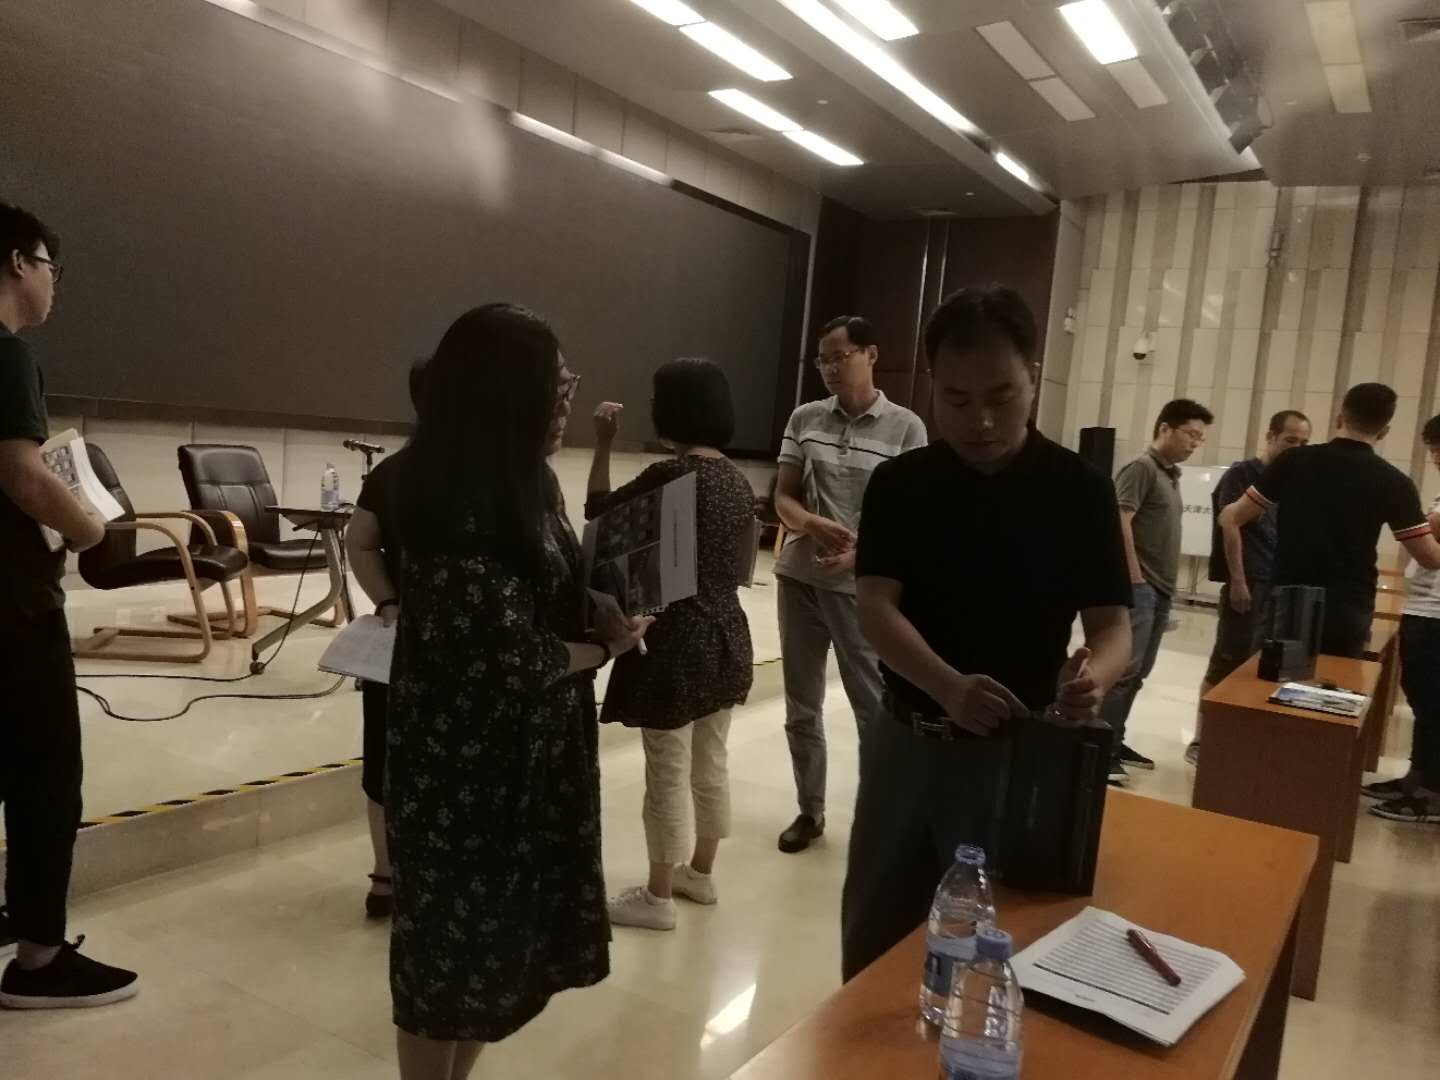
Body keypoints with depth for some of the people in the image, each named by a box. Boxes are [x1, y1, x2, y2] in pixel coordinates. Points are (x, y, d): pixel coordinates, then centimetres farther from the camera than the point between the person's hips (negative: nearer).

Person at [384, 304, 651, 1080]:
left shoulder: (527, 486, 4)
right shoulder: (456, 507, -23)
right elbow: (504, 658, -25)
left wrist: (611, 614, -5)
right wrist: (602, 648, -10)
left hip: (532, 757, 9)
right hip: (465, 771, -9)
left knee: (503, 938, 20)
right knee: (451, 947, 10)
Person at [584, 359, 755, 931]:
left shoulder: (671, 475, -20)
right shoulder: (736, 479, 5)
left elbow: (599, 512, -8)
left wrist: (604, 444, -2)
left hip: (676, 643, -8)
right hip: (726, 637, 9)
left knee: (668, 775, 4)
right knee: (710, 765, 19)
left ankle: (658, 897, 18)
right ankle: (700, 872, 36)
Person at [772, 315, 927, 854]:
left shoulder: (905, 427, -4)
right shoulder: (805, 419, 5)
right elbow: (783, 498, 6)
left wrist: (861, 552, -21)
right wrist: (813, 525, -16)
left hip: (863, 585, -4)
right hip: (799, 576, 4)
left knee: (874, 706, 0)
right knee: (801, 705, 12)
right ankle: (810, 810, 28)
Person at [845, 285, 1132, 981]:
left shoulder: (1080, 490, -7)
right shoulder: (899, 482, -4)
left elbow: (1113, 625, -8)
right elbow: (875, 607, -13)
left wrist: (1092, 675, -32)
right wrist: (949, 687, -32)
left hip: (1018, 751, -2)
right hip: (905, 738, 2)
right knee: (872, 936, 17)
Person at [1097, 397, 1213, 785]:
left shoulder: (1171, 474, 17)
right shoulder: (1142, 467, -10)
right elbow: (1120, 522, -19)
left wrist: (1168, 583, 16)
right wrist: (1134, 577, -20)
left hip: (1161, 590, 9)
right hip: (1139, 587, -9)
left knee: (1138, 673, 12)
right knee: (1124, 668, -11)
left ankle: (1114, 741, 20)